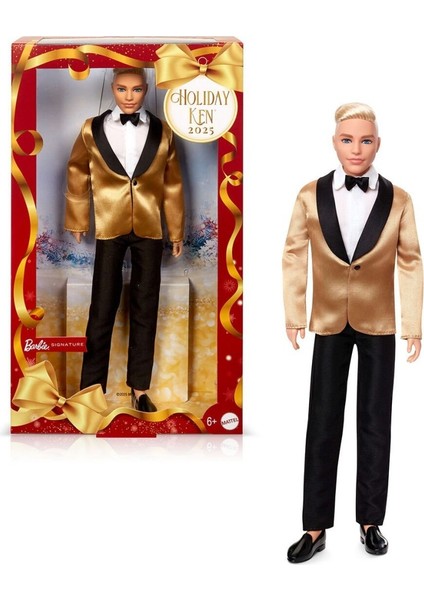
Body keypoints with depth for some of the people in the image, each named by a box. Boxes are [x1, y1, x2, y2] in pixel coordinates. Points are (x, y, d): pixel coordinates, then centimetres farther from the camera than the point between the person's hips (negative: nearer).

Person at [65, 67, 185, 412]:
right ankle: (92, 388, 14)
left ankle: (139, 389, 19)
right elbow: (78, 175, 8)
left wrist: (177, 231, 7)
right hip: (109, 228, -1)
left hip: (149, 229, 1)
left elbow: (172, 185, 5)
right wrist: (77, 222, 8)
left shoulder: (162, 131, 3)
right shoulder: (93, 129, 0)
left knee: (145, 308, 8)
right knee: (102, 307, 3)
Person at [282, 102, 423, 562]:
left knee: (375, 424, 10)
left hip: (378, 325, 0)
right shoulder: (310, 196, -6)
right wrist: (293, 314, 0)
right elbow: (293, 255, 2)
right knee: (322, 425, 5)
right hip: (329, 323, 0)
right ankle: (315, 528, 16)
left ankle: (370, 521, 26)